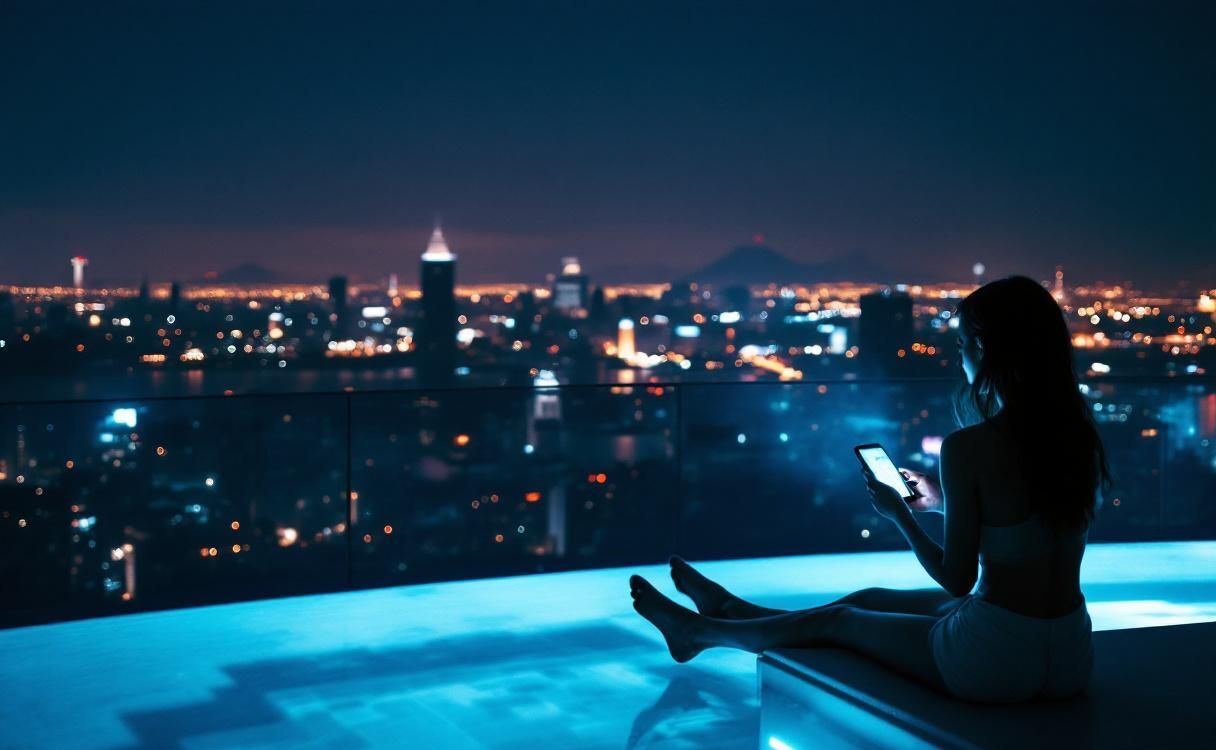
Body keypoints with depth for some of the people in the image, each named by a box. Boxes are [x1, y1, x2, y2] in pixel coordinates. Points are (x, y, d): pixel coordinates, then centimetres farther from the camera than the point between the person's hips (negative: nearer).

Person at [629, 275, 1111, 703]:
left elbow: (957, 580, -12)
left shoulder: (968, 447, -19)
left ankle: (702, 632, 44)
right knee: (875, 599, 26)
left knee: (835, 620, 19)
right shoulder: (1082, 438, 2)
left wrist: (899, 514, 3)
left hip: (995, 658, -7)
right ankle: (730, 609, 49)